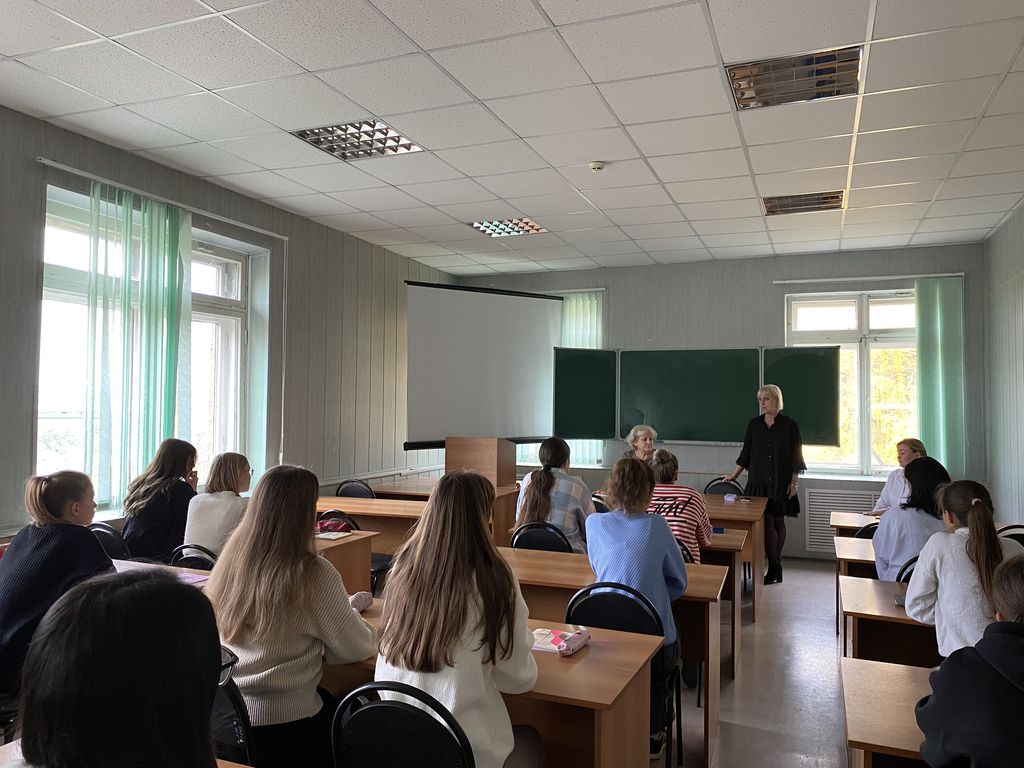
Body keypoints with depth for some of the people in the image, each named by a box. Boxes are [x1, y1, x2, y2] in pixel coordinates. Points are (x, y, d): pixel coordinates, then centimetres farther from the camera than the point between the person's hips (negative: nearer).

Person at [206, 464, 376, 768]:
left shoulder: (230, 560, -4)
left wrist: (344, 603, 18)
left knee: (330, 700, 26)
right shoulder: (313, 574, -22)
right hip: (282, 724, -6)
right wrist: (348, 610, 8)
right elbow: (357, 649, -12)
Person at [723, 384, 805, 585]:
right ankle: (775, 568, 5)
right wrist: (734, 475, 12)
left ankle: (775, 568, 9)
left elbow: (796, 457, 1)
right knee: (767, 522, -2)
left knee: (778, 522, 1)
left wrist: (793, 483, -4)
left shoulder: (789, 425, -1)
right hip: (758, 481, 2)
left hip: (781, 483, -2)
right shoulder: (754, 424, 8)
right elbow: (746, 453, 13)